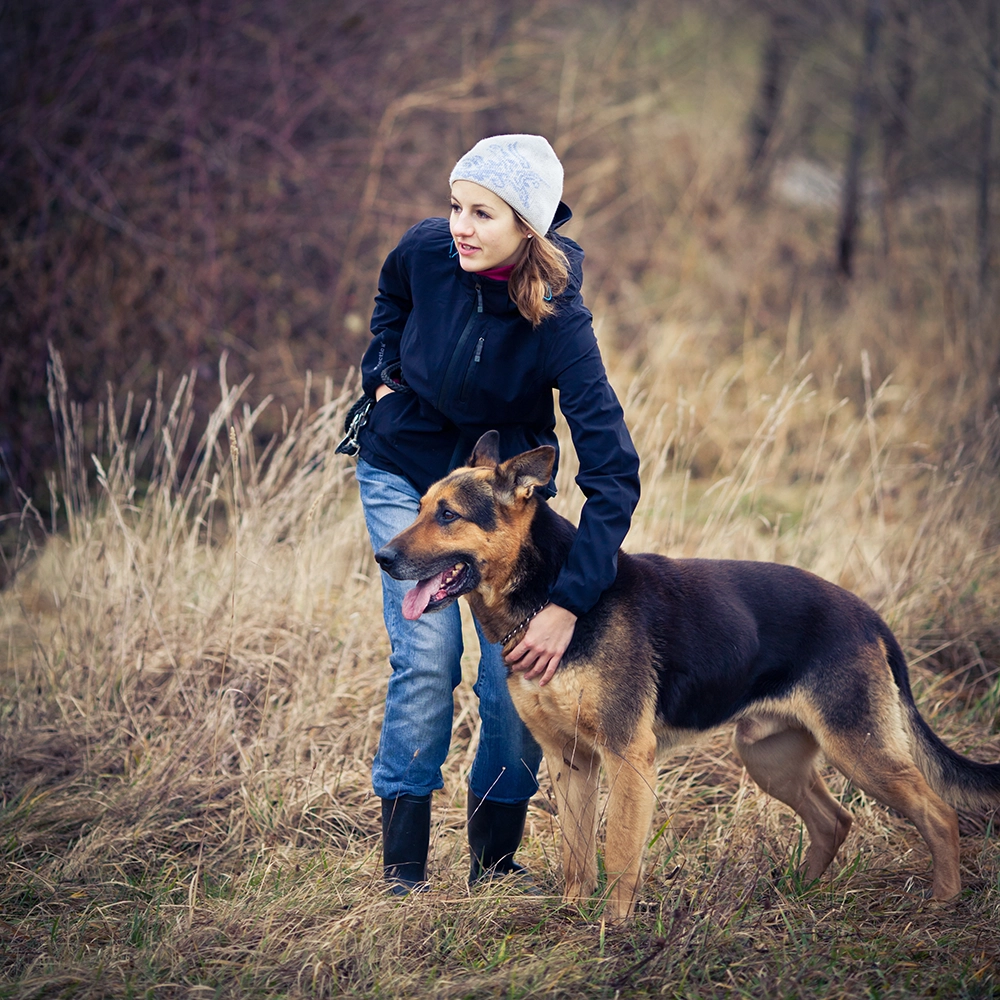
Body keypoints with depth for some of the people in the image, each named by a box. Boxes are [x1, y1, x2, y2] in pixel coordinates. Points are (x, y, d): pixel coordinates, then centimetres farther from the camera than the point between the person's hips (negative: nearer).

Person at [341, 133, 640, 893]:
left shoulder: (557, 318, -30)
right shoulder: (427, 250, -21)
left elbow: (614, 473, -34)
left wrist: (568, 606, -40)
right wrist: (383, 376, -1)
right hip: (404, 472, 1)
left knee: (517, 673, -7)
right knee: (427, 656, -11)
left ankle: (495, 864, 13)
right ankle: (403, 867, -1)